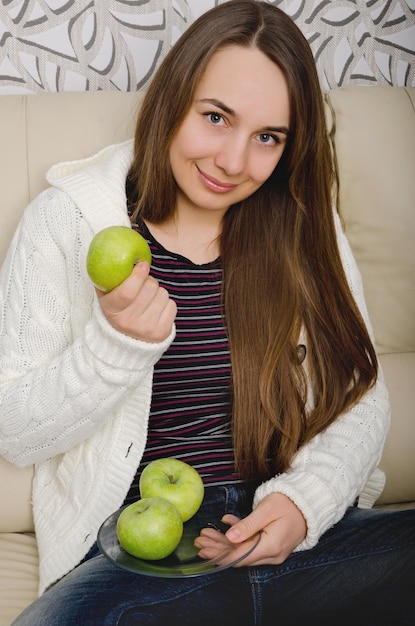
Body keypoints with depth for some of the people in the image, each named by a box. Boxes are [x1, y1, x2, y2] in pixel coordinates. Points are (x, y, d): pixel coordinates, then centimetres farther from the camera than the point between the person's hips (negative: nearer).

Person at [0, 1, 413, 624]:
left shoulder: (304, 228, 8)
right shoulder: (66, 220, -1)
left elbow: (361, 397, 8)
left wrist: (305, 501, -11)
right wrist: (117, 343, -21)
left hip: (300, 535, 2)